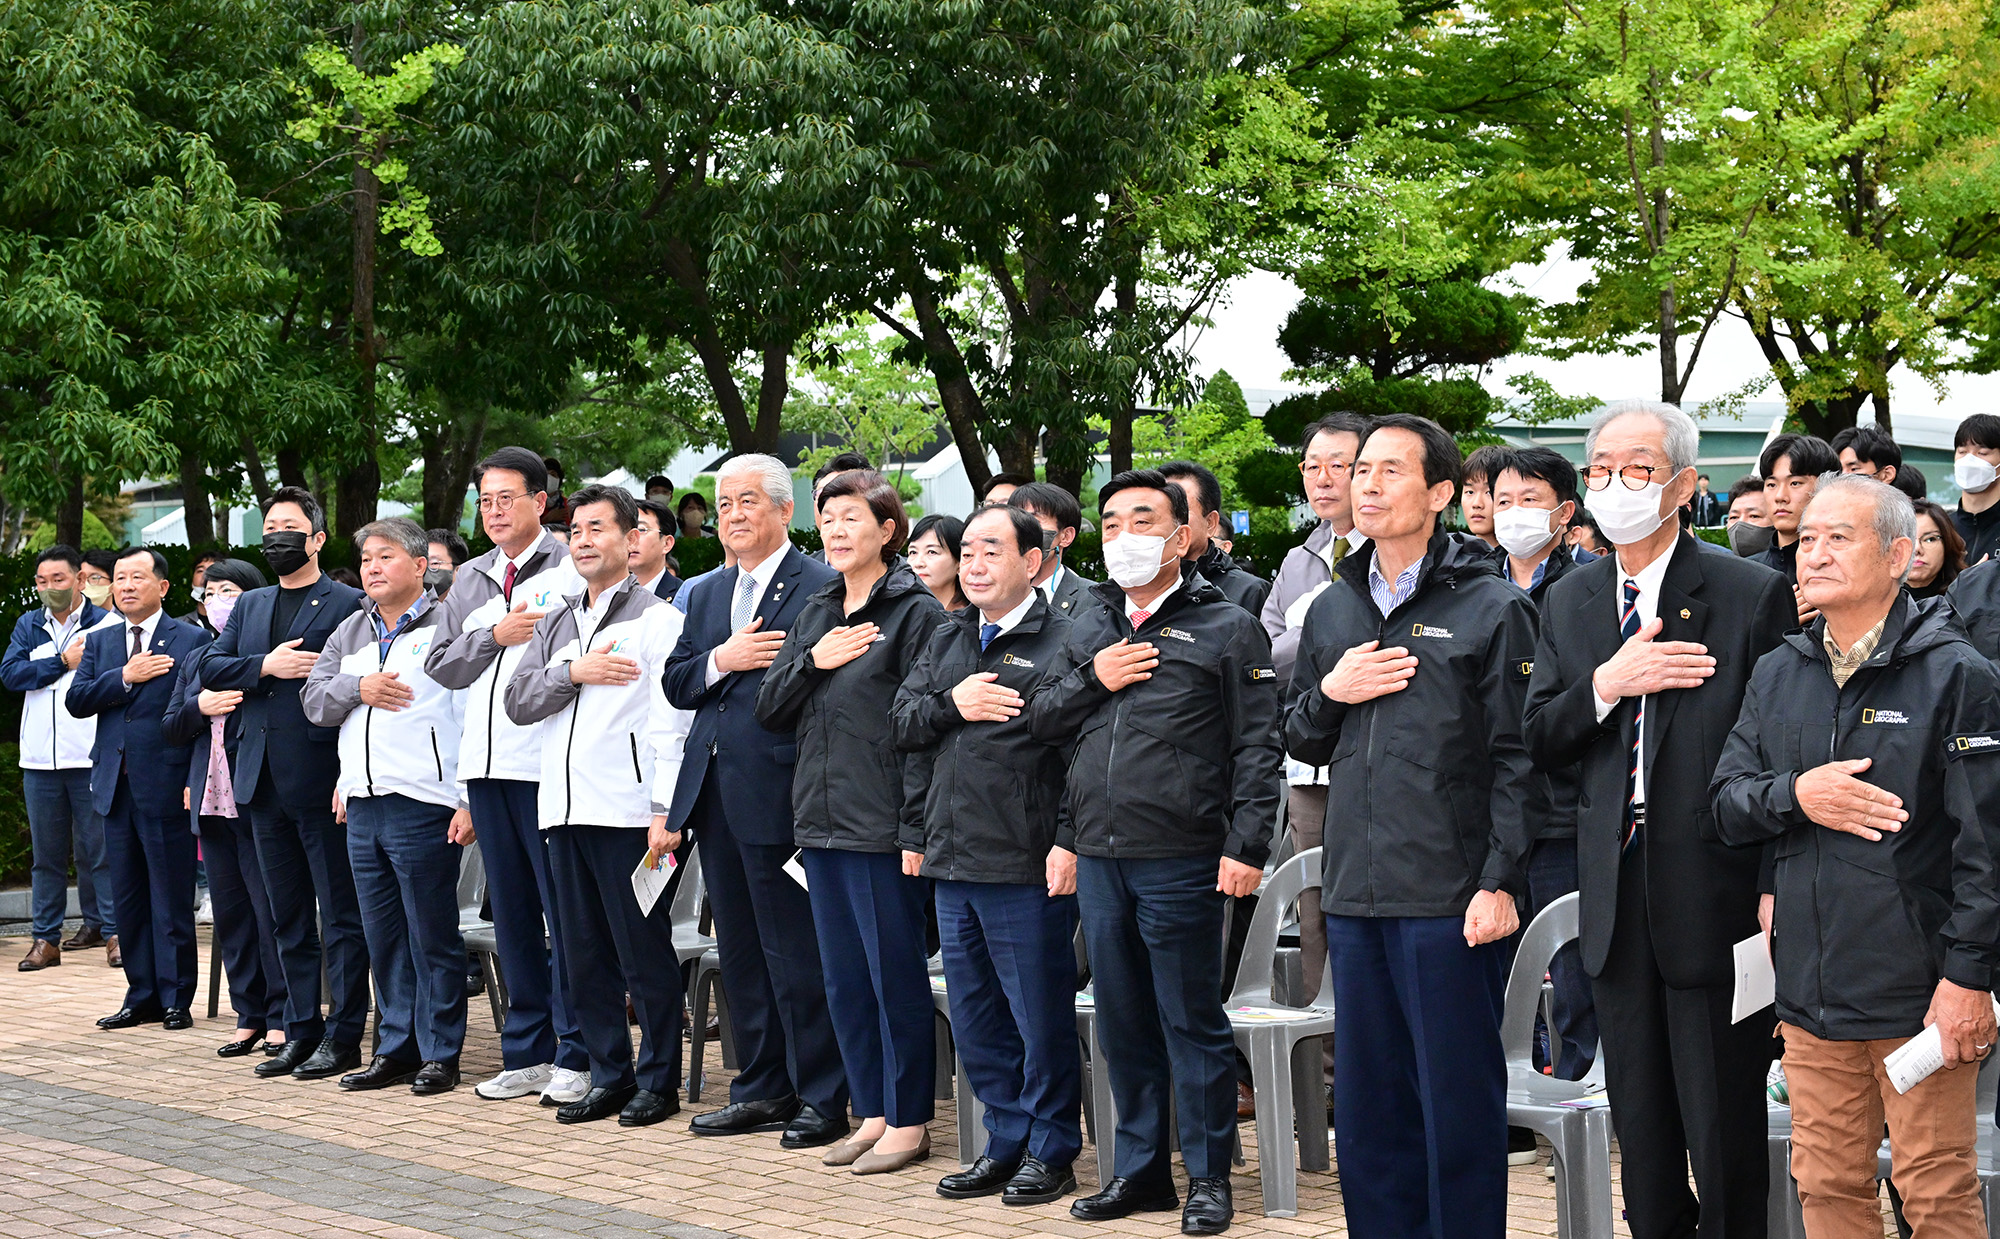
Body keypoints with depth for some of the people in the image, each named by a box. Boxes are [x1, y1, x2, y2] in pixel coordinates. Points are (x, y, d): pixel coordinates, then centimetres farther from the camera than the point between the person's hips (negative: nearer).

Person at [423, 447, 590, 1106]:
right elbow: (440, 666, 12)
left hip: (548, 767, -6)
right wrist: (495, 636, -1)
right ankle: (526, 1055, 18)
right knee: (511, 910, 11)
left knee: (564, 909, -4)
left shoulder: (570, 568, -3)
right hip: (486, 766, 7)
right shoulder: (470, 581, 17)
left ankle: (575, 1056, 3)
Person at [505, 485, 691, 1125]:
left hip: (628, 809, -6)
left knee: (644, 953, -2)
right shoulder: (554, 625, 19)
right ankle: (609, 1076, 20)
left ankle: (658, 1082, 7)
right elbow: (517, 702, 10)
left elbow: (670, 723, -8)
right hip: (564, 808, 7)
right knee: (585, 954, 10)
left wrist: (667, 810, -15)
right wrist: (573, 674, -8)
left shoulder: (657, 618, -1)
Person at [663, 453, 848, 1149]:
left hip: (778, 795, -8)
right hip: (714, 796, 8)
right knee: (740, 951, 14)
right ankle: (763, 1087, 24)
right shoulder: (706, 594, 17)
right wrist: (722, 660, -7)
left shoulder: (822, 588, -8)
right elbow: (676, 685, 11)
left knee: (797, 952, -3)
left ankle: (821, 1098, 6)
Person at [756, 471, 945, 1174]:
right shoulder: (815, 613, 15)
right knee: (844, 979, 12)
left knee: (895, 975, -1)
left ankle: (908, 1123, 8)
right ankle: (873, 1114, 22)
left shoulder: (917, 612, -8)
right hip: (822, 819, 8)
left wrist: (917, 825, -16)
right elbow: (770, 711, 12)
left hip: (883, 823, -8)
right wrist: (813, 661, -6)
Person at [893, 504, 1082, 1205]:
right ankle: (1005, 1142, 24)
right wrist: (951, 704, -3)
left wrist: (1069, 842, -18)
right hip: (951, 859, 7)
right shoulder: (946, 640, 16)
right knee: (973, 1015, 13)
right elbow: (905, 724, 15)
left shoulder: (1061, 642, -8)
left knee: (1041, 1014, 1)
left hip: (1028, 868, -7)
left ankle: (1051, 1151, 13)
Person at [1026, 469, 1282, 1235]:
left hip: (1181, 860, -5)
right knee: (1123, 1020, 12)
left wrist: (1246, 845, -13)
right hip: (1099, 856, 6)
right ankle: (1140, 1170, 23)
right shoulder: (1090, 627, 15)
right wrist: (1093, 680, -3)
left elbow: (1256, 748, -5)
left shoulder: (1228, 628, -1)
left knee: (1192, 1020, 1)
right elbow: (1041, 720, 16)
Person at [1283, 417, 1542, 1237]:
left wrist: (1500, 882, -14)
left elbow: (1518, 760, -7)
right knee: (1367, 1101, 12)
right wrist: (1331, 693, -1)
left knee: (1459, 1100, 0)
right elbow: (1300, 741, 21)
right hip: (1354, 892, 6)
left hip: (1449, 896, -6)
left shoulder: (1492, 608, -3)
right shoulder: (1332, 610, 15)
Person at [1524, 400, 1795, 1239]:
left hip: (1714, 892, -5)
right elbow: (1537, 742, 5)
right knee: (1641, 1132, 15)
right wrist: (1607, 687, -13)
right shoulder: (1570, 601, 10)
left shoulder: (1753, 595, -7)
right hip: (1616, 894, 5)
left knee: (1725, 1132, 3)